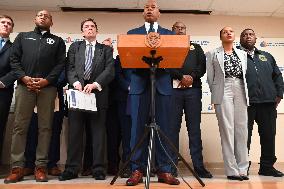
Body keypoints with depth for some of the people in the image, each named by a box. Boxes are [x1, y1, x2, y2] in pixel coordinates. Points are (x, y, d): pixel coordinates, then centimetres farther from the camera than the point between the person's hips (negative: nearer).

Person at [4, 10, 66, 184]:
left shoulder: (58, 41, 18)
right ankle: (17, 167, 5)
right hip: (25, 85, 1)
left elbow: (61, 63, 5)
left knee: (45, 127, -1)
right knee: (20, 126, -1)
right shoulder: (23, 37, 22)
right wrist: (23, 77, -6)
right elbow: (14, 59, 11)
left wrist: (47, 80, -10)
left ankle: (41, 167, 5)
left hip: (48, 87, -1)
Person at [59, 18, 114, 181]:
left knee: (98, 132, 1)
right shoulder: (75, 47, 19)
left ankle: (99, 168, 7)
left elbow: (110, 70, 1)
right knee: (75, 132, 1)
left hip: (98, 94, -1)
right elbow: (70, 68, 7)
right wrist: (75, 82, -12)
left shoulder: (106, 49, 14)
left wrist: (95, 84, -13)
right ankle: (72, 168, 8)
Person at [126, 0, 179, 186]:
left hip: (162, 83, 1)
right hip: (139, 83, 0)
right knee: (138, 127, -3)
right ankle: (137, 170, 4)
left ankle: (164, 170, 7)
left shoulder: (170, 34, 19)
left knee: (163, 127, 0)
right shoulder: (132, 33, 18)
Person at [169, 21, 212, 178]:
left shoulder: (196, 47, 24)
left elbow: (202, 65, 10)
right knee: (172, 127, -3)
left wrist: (192, 76, -7)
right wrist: (181, 77, -10)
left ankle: (198, 166, 2)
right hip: (173, 89, -1)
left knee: (194, 128, -1)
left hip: (193, 89, 2)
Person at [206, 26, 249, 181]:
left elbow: (245, 74, 15)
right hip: (223, 91, -3)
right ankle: (232, 170, -2)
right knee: (227, 129, -7)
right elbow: (210, 76, 6)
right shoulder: (213, 54, 10)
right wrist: (216, 94, 2)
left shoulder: (242, 53, 20)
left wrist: (245, 92, 7)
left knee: (242, 129, 1)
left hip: (240, 91, 4)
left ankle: (242, 168, 8)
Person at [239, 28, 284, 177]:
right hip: (245, 103, -4)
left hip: (268, 103, 4)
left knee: (269, 134, 7)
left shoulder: (267, 56, 22)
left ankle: (267, 166, 20)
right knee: (244, 135, 1)